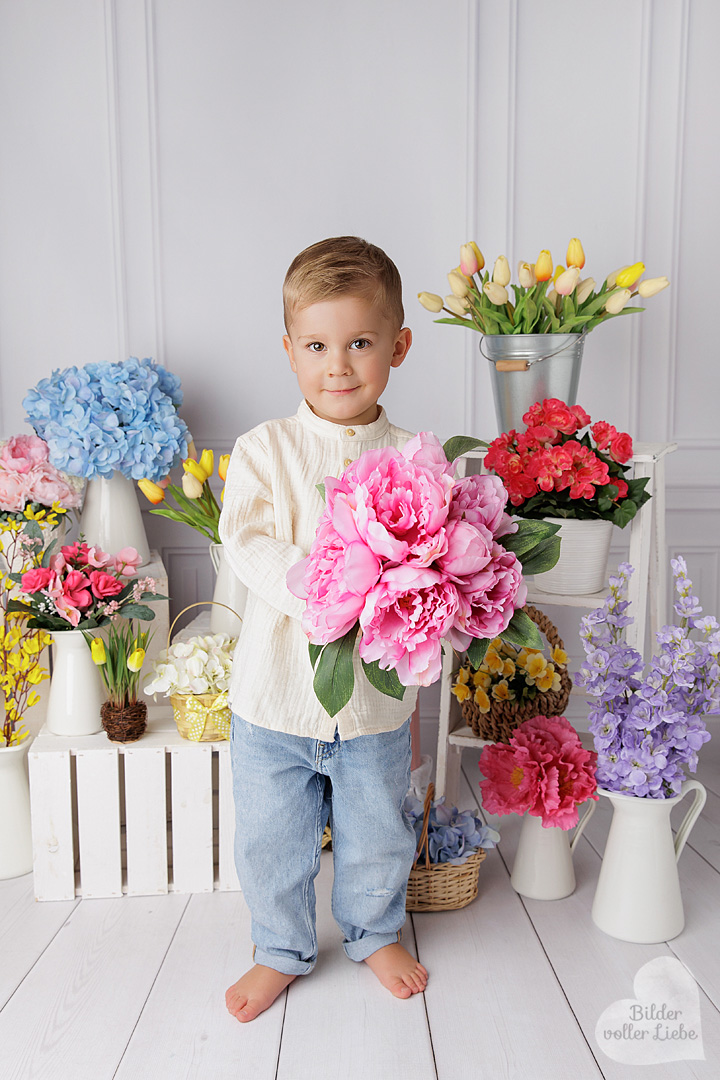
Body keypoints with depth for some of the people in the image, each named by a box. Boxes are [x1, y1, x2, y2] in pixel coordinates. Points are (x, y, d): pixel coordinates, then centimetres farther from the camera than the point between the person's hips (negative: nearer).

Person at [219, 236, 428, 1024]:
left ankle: (376, 933, 49)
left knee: (376, 837, 19)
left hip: (377, 695, 1)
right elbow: (247, 543, -15)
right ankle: (282, 951, 43)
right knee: (270, 841, 16)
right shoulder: (263, 449, -5)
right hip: (276, 693, 0)